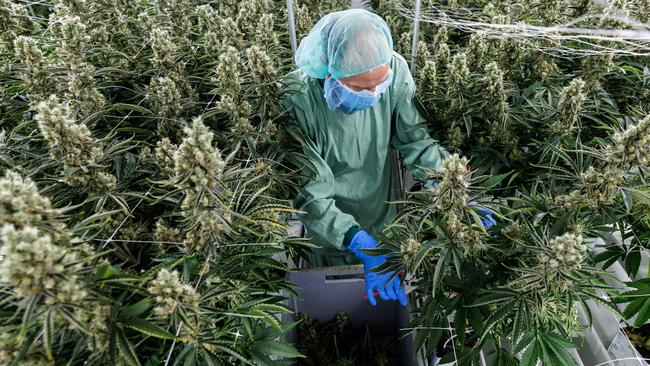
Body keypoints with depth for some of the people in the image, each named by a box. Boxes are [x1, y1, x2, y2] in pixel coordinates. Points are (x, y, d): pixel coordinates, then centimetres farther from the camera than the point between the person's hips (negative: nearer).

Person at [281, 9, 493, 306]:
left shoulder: (395, 70, -22)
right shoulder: (298, 100, -32)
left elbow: (416, 140, -13)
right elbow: (310, 193, -31)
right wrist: (361, 245, -39)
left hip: (385, 218, 3)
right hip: (329, 234, -2)